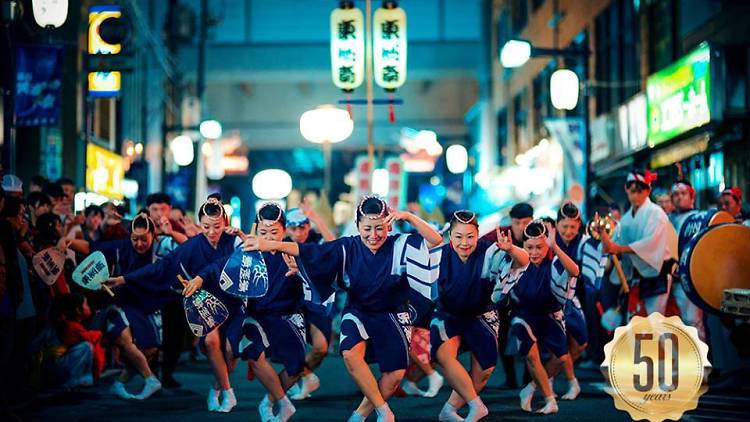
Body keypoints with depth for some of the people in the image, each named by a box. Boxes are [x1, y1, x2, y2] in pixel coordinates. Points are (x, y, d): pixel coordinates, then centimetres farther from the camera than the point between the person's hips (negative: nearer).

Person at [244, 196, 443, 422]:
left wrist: (408, 217, -30)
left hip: (392, 314, 0)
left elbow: (435, 240, -20)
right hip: (359, 311, 0)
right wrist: (270, 245, -24)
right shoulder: (347, 248, -11)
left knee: (396, 374, -7)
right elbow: (307, 251, -14)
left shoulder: (399, 245, -12)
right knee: (350, 352, -29)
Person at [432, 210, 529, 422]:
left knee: (484, 370, -4)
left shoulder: (488, 253, -21)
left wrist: (510, 249, -59)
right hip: (448, 315, 0)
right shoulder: (441, 255, -13)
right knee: (444, 354, -26)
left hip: (481, 315, 0)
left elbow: (523, 261, -37)